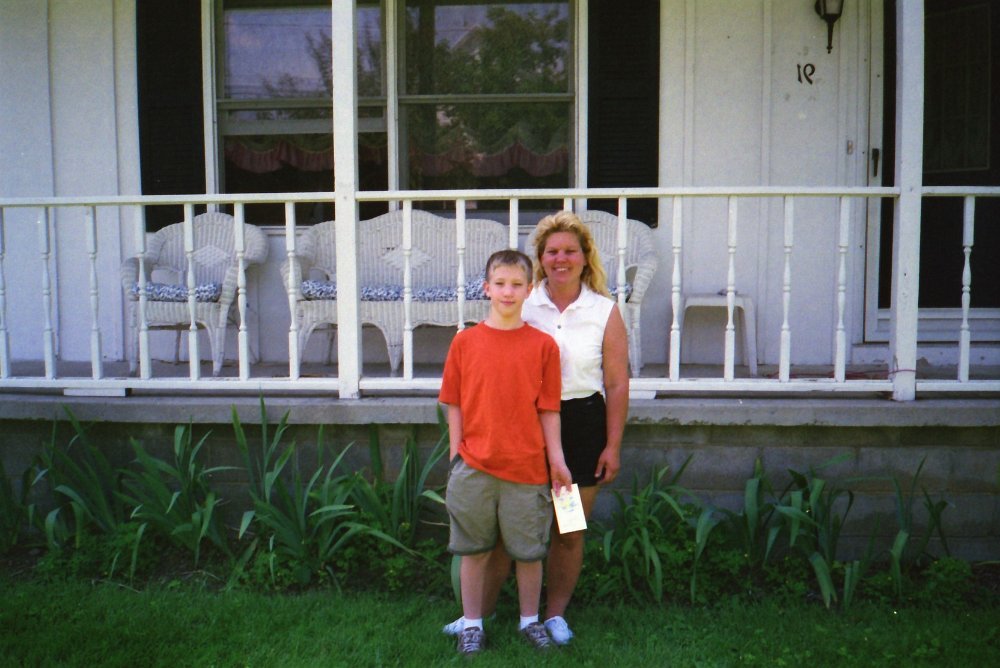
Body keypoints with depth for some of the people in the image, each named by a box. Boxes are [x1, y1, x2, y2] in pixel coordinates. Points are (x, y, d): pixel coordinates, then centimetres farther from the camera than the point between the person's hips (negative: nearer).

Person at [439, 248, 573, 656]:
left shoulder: (543, 345, -1)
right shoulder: (465, 342, 1)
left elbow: (548, 409, 1)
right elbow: (455, 406, 4)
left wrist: (557, 460, -1)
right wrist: (456, 457, 1)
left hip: (527, 467, 0)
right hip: (474, 467, 0)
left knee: (529, 551, 11)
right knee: (474, 550, 11)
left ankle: (530, 619, 31)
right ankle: (472, 623, 27)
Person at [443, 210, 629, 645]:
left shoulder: (605, 312, 1)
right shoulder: (523, 306, 3)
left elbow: (617, 385, 2)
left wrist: (612, 446, -1)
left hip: (582, 424, 0)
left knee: (570, 532, 9)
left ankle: (555, 613, 27)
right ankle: (481, 610, 19)